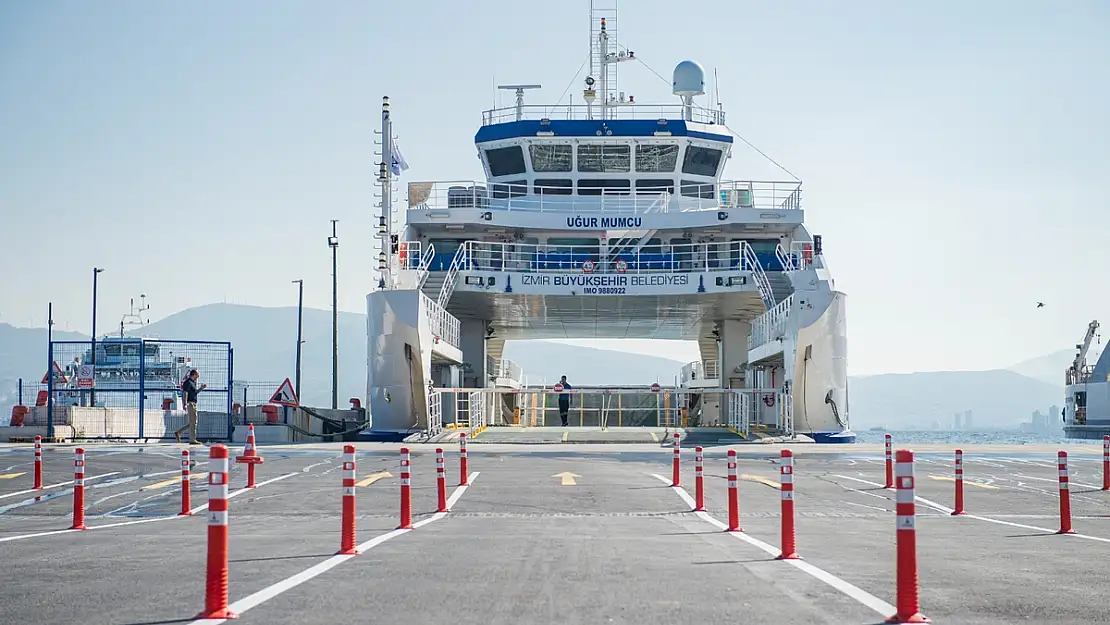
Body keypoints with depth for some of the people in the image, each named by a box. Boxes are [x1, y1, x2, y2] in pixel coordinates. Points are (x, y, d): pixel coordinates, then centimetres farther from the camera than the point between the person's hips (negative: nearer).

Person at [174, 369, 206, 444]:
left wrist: (201, 388, 19)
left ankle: (178, 433, 14)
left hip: (193, 404, 10)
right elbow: (185, 393, -19)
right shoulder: (188, 382, -11)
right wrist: (185, 405, -26)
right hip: (190, 403, -10)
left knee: (193, 423, 12)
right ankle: (192, 440, -4)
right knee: (193, 422, -7)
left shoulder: (193, 382, 19)